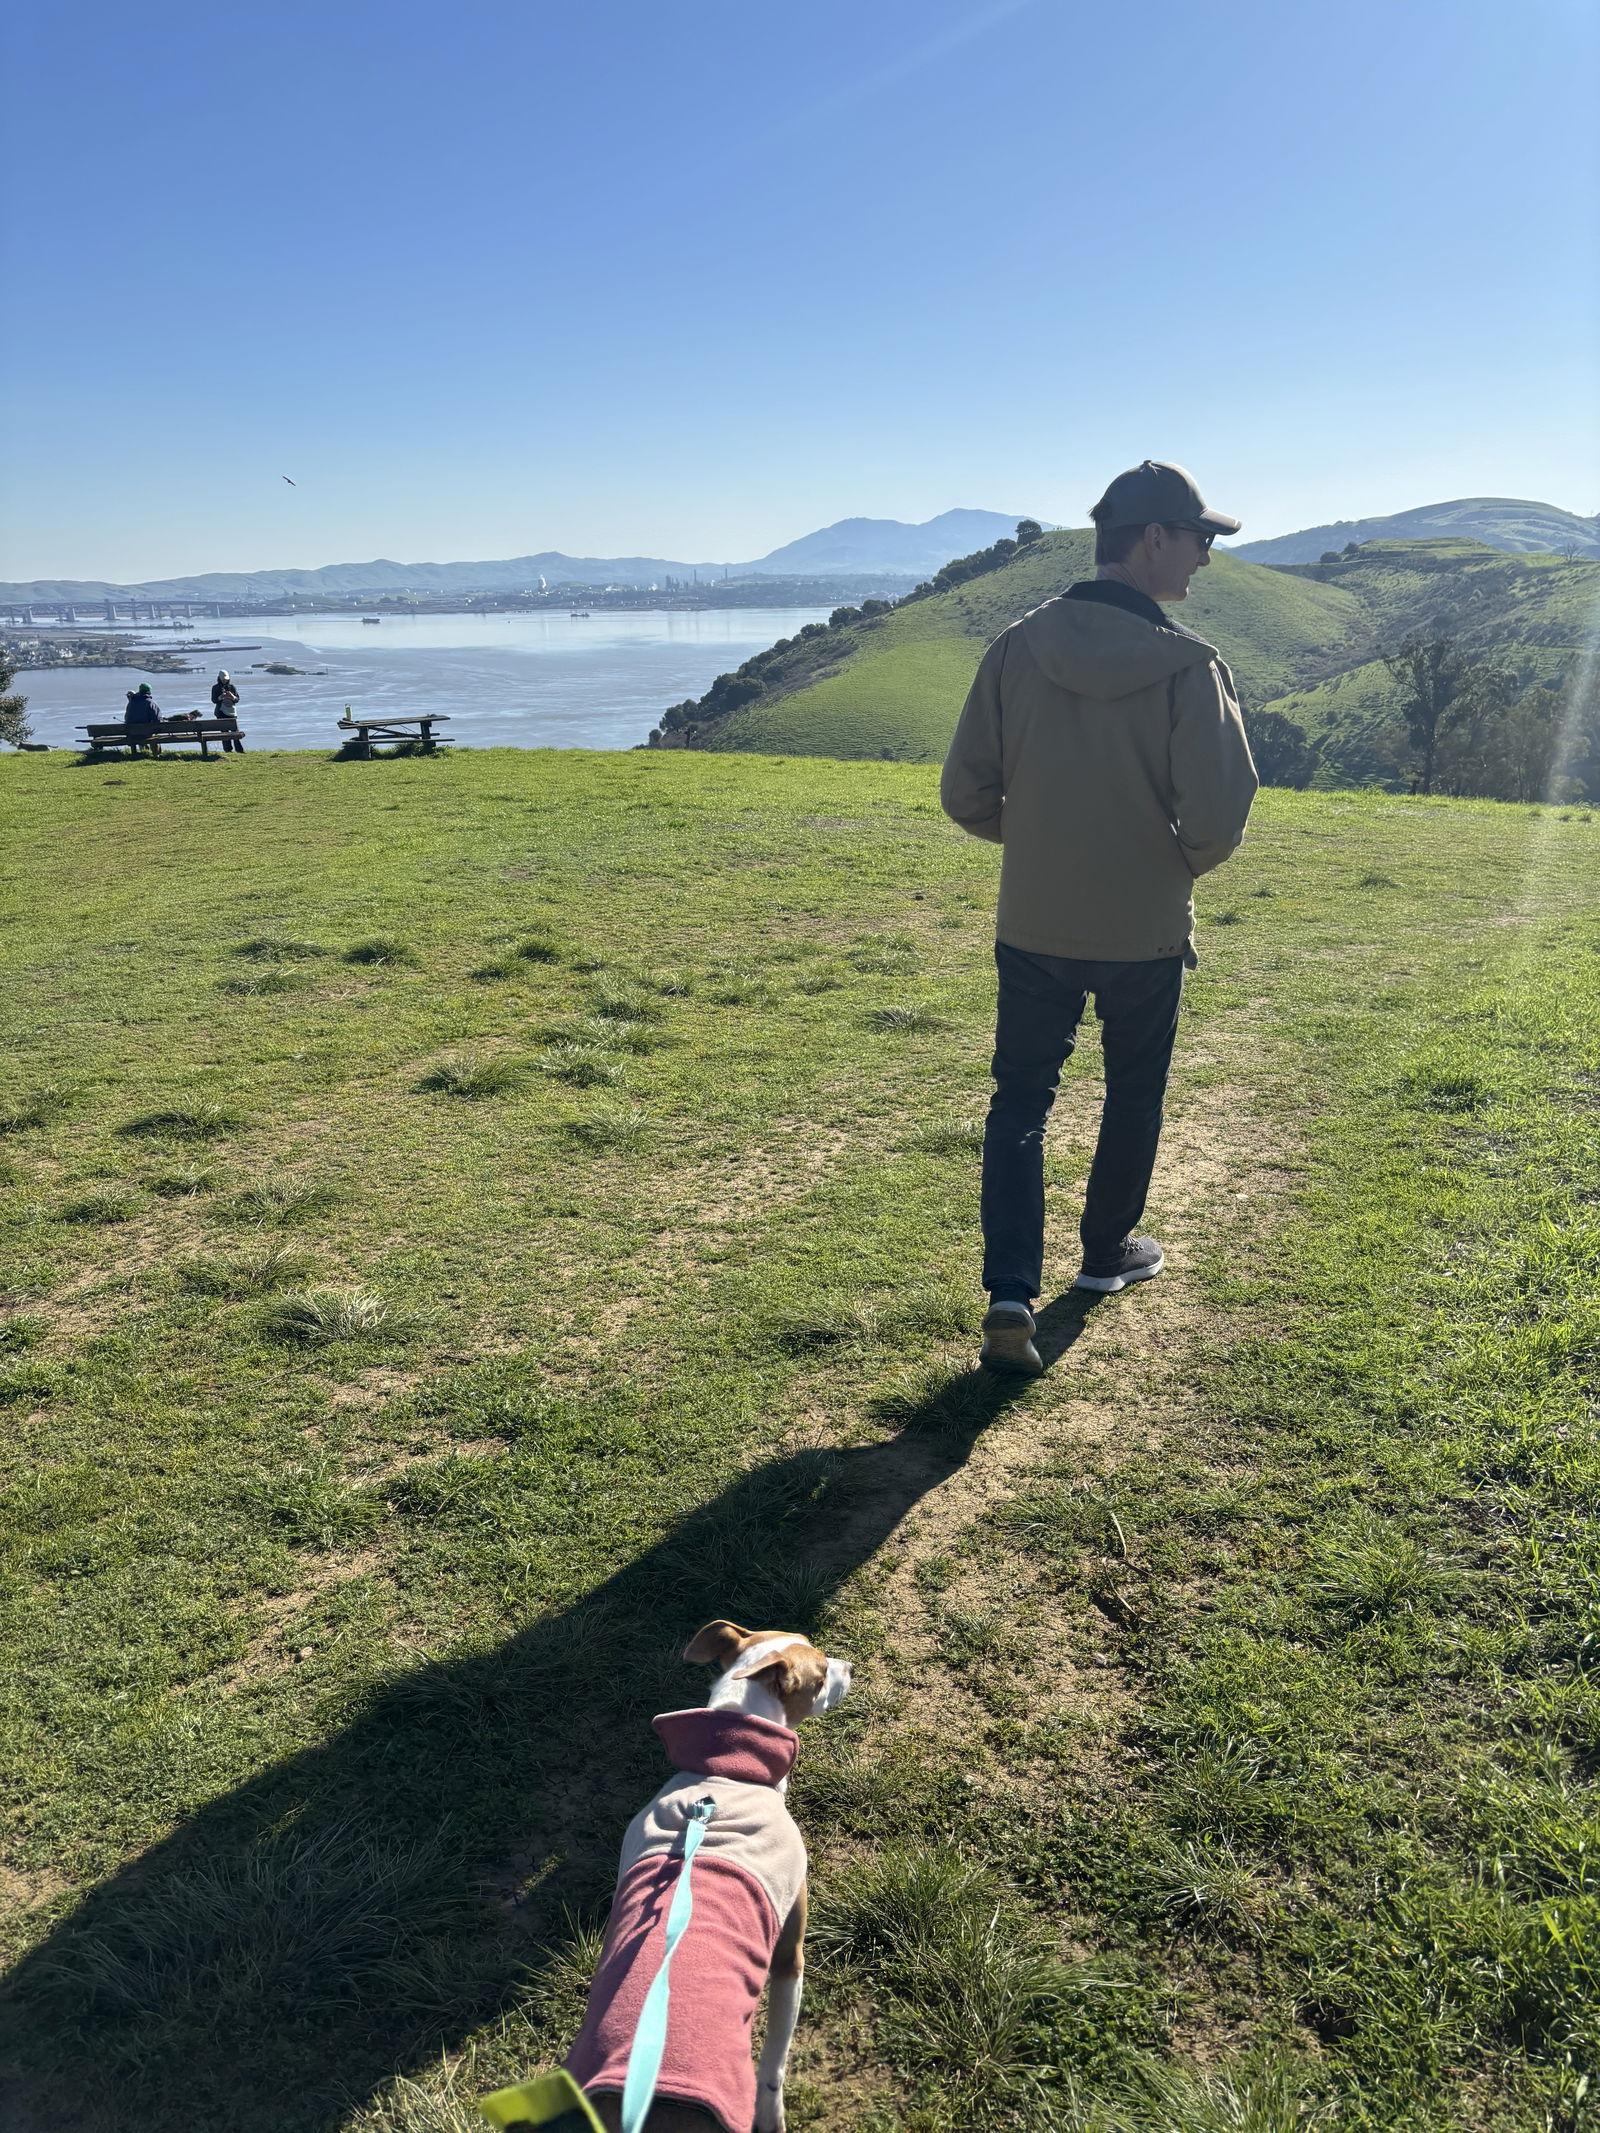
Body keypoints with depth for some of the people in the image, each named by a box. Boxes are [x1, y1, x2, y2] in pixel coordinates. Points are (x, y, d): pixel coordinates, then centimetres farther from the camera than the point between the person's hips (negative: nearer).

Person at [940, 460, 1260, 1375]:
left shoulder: (1017, 648, -5)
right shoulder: (1187, 664, -15)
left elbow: (968, 797, -3)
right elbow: (1219, 817, -20)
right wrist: (1181, 866, 2)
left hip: (1033, 924, 2)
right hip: (1146, 931, -2)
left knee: (1021, 1098, 10)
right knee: (1135, 1093, 20)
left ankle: (1012, 1292, -3)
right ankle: (1109, 1251, 37)